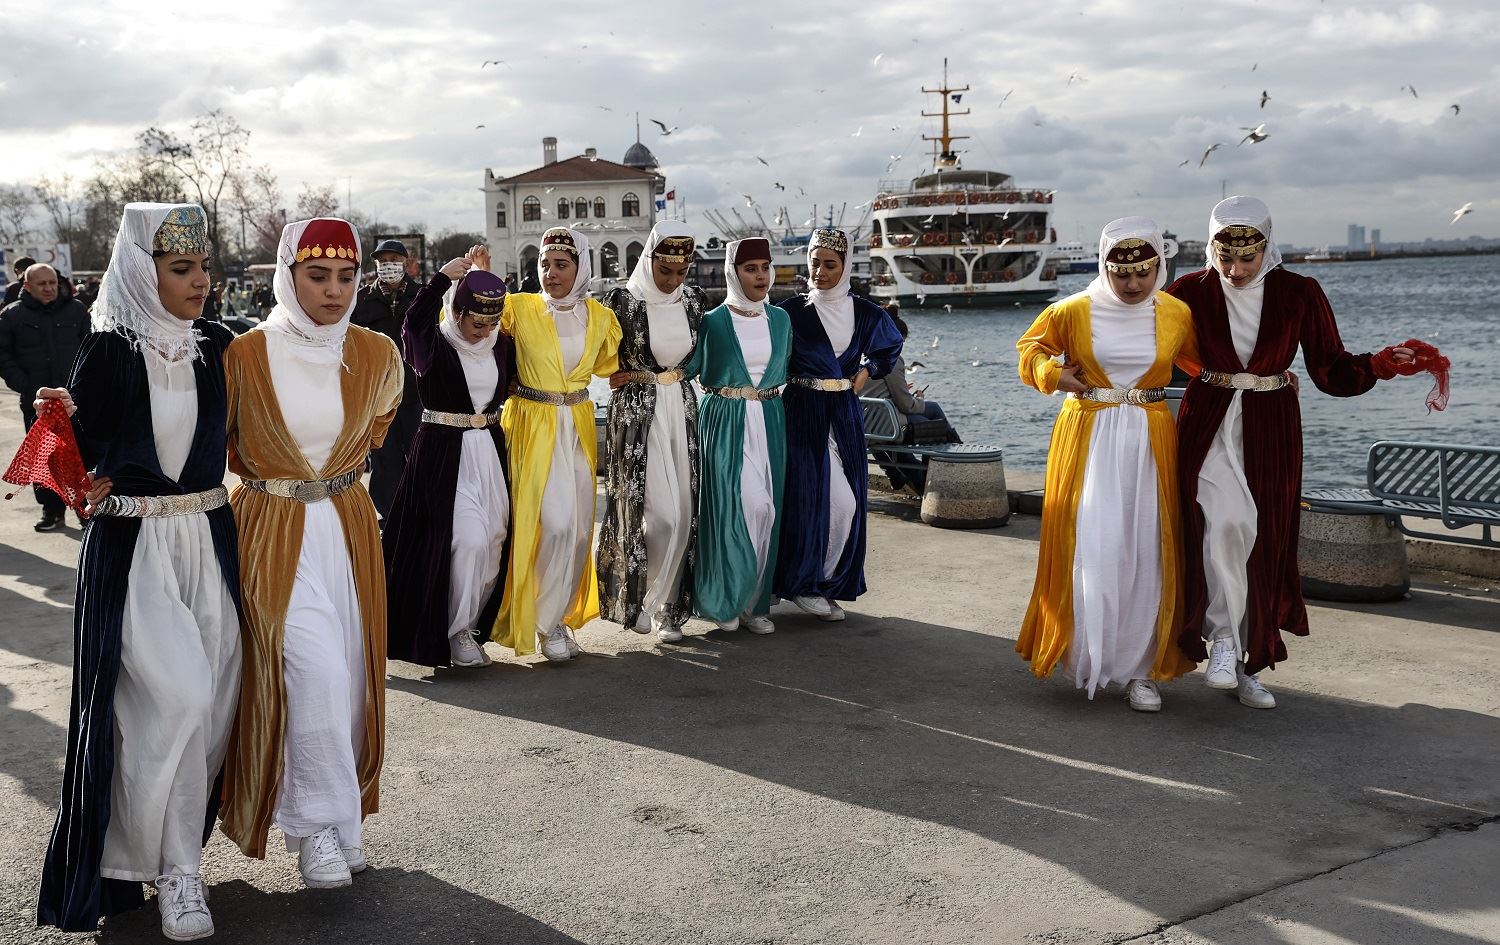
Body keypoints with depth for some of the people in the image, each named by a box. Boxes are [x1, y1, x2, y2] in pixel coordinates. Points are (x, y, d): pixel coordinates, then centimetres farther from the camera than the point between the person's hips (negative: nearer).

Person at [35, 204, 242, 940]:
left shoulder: (216, 345, 5)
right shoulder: (109, 349, -7)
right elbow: (84, 457, -6)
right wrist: (64, 421, -23)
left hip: (208, 541, 5)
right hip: (132, 548, -5)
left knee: (208, 699, 5)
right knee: (176, 695, -14)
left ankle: (165, 844, 26)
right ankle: (175, 869, 3)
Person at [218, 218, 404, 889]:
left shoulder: (376, 354, -1)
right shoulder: (245, 355, -10)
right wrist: (270, 477, 0)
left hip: (349, 525, 4)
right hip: (273, 530, -4)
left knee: (349, 672, 7)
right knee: (312, 672, -13)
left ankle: (339, 815, 24)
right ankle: (318, 825, 4)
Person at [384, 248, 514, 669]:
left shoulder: (501, 345, 5)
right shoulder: (434, 344, -11)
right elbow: (414, 322, -35)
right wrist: (444, 277, -35)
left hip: (489, 450, 6)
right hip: (443, 452, -6)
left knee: (492, 539, 8)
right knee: (468, 538, -13)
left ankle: (474, 621, 26)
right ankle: (455, 631, 3)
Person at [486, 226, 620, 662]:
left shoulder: (600, 317, 5)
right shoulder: (519, 308, -6)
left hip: (578, 425, 4)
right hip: (533, 425, -4)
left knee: (579, 525, 6)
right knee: (554, 522, -12)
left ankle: (561, 612, 24)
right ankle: (546, 621, 5)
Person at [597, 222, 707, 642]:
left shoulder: (693, 300, 4)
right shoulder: (624, 301, -9)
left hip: (682, 409, 5)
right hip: (637, 412, -5)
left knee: (683, 511, 3)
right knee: (657, 509, -9)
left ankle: (668, 606, 14)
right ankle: (635, 599, 10)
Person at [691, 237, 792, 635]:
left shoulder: (780, 319, 9)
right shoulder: (713, 322, -3)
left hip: (769, 422, 4)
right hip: (725, 423, -4)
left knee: (766, 507, 2)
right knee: (732, 506, -10)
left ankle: (755, 602, 12)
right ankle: (724, 601, 5)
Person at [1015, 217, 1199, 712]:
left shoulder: (1177, 314, 2)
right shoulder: (1073, 311, -3)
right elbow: (1030, 348, 13)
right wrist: (1053, 374, -6)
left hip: (1150, 443, 2)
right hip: (1088, 439, -2)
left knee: (1148, 554, 2)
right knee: (1091, 549, -6)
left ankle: (1140, 669, 12)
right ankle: (1088, 656, 11)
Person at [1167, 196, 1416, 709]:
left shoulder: (1299, 293, -4)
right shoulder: (1191, 291, -5)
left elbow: (1329, 370, -4)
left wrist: (1377, 365, -22)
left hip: (1271, 431, 2)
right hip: (1208, 423, -1)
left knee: (1265, 543, 4)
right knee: (1226, 521, -24)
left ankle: (1248, 665, 17)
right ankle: (1223, 636, -6)